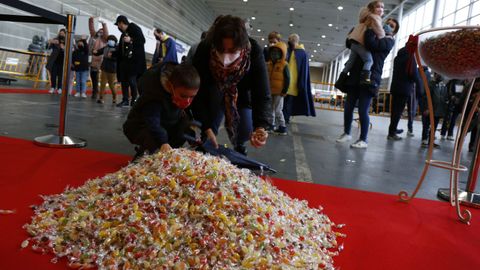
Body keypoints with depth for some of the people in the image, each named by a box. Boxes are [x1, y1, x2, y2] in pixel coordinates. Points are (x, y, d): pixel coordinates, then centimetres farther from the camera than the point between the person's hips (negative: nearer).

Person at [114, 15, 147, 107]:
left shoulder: (134, 28, 0)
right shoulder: (123, 34, 22)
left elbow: (142, 40, -10)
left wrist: (131, 40, -19)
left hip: (134, 60, -8)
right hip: (124, 60, 8)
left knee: (132, 80, -12)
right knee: (123, 80, 4)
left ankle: (134, 99, -4)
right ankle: (125, 100, 9)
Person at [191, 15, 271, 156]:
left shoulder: (253, 51, -35)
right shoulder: (204, 50, -35)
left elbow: (262, 93, -34)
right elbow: (198, 92, -26)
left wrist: (260, 127, -49)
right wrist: (206, 128, -32)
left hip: (242, 95, 1)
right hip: (214, 93, 0)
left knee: (244, 132, -3)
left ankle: (239, 149, 31)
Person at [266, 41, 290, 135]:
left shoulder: (284, 65, -8)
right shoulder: (269, 64, 10)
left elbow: (287, 79, -10)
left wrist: (284, 91, -13)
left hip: (279, 92, -7)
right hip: (270, 91, 7)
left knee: (277, 110, -5)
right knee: (271, 109, 13)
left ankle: (282, 127, 6)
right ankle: (271, 125, 25)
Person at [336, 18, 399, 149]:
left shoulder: (388, 41, 3)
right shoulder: (374, 36, 24)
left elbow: (371, 44, -16)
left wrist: (370, 27, -4)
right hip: (356, 76, 6)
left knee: (363, 110, -10)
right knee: (348, 107, 6)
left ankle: (363, 140, 1)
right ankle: (346, 133, 22)